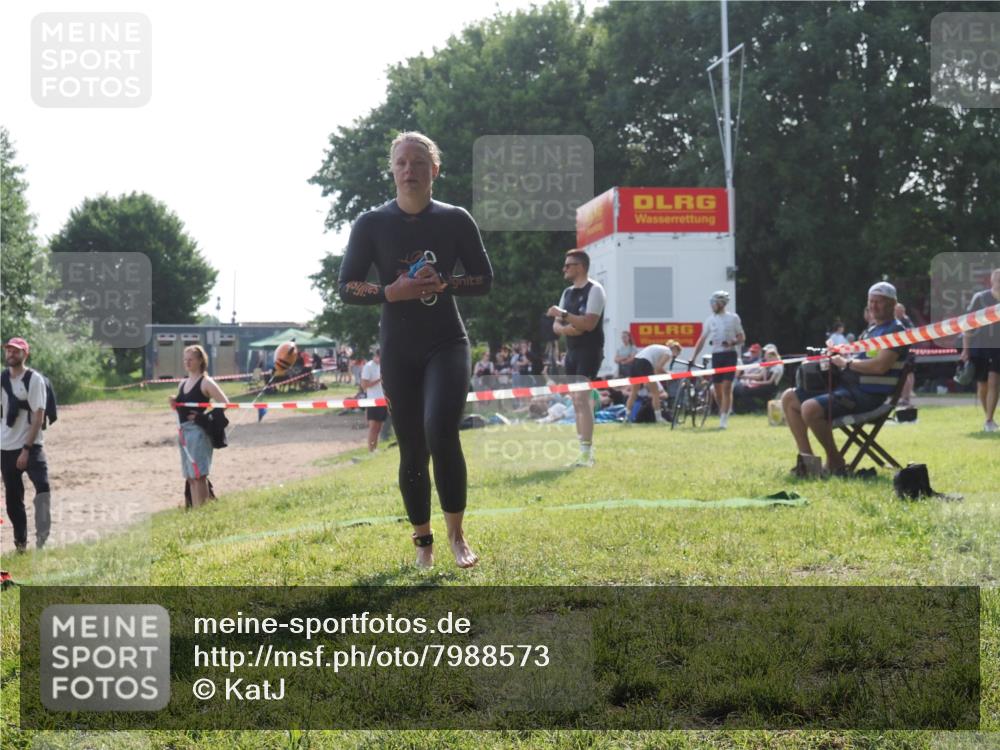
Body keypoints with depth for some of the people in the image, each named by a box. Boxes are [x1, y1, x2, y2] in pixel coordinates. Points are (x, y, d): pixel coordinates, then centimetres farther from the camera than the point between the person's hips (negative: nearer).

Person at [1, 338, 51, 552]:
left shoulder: (34, 380, -7)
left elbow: (38, 416, -12)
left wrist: (26, 449, -18)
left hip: (30, 446, -5)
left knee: (42, 485, -24)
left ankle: (42, 538, -27)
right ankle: (20, 543, 19)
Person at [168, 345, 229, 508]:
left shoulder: (205, 382, -7)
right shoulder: (183, 384, 15)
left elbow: (224, 403, -13)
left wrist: (203, 416, -16)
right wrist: (174, 403, 2)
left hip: (198, 431, -8)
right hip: (183, 431, 8)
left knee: (198, 475, -11)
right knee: (190, 477, 10)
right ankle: (194, 509, 15)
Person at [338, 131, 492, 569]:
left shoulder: (455, 220, -1)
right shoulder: (372, 225, -2)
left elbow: (484, 280, 4)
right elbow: (346, 288, -1)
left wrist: (443, 284, -14)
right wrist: (392, 291, -18)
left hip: (447, 344, -1)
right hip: (399, 351, 1)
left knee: (440, 431, -22)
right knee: (412, 450, 4)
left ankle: (456, 535, -7)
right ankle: (423, 543, 21)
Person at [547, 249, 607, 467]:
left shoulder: (594, 290, -9)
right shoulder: (567, 293, 16)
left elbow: (589, 323, -20)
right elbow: (555, 326, 12)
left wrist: (563, 314, -19)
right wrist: (566, 328, -10)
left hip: (589, 351, -9)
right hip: (572, 351, 9)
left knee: (582, 398, -17)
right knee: (576, 402, 8)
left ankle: (587, 452, -18)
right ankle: (584, 452, 12)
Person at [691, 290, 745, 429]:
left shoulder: (733, 318, 1)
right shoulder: (710, 320, 9)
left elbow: (742, 337, 3)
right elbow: (702, 339, 11)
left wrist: (732, 342, -18)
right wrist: (693, 357, 5)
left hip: (729, 354, -4)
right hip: (716, 355, 4)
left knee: (726, 387, -11)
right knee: (717, 389, 4)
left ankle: (724, 419, -12)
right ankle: (722, 415, 21)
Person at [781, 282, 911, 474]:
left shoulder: (895, 331, -8)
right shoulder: (872, 329, 23)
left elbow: (880, 365, -22)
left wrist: (846, 363, -12)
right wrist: (836, 359, 6)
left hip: (868, 395, -10)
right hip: (847, 385, 10)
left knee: (810, 408, -29)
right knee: (789, 398, 8)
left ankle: (835, 462, -13)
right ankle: (807, 457, 5)